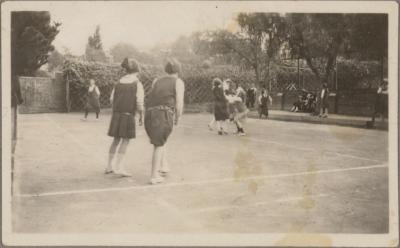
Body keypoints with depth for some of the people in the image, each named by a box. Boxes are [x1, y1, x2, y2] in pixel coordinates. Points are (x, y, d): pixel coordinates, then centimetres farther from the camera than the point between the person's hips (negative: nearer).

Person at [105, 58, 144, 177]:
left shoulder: (119, 82, 10)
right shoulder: (138, 84, -6)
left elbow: (112, 99, 9)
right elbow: (139, 102, -13)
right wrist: (141, 116, -2)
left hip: (116, 114, 6)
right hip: (128, 115, -6)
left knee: (116, 140, 15)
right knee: (125, 140, -1)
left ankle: (109, 166, 18)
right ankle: (118, 167, -7)